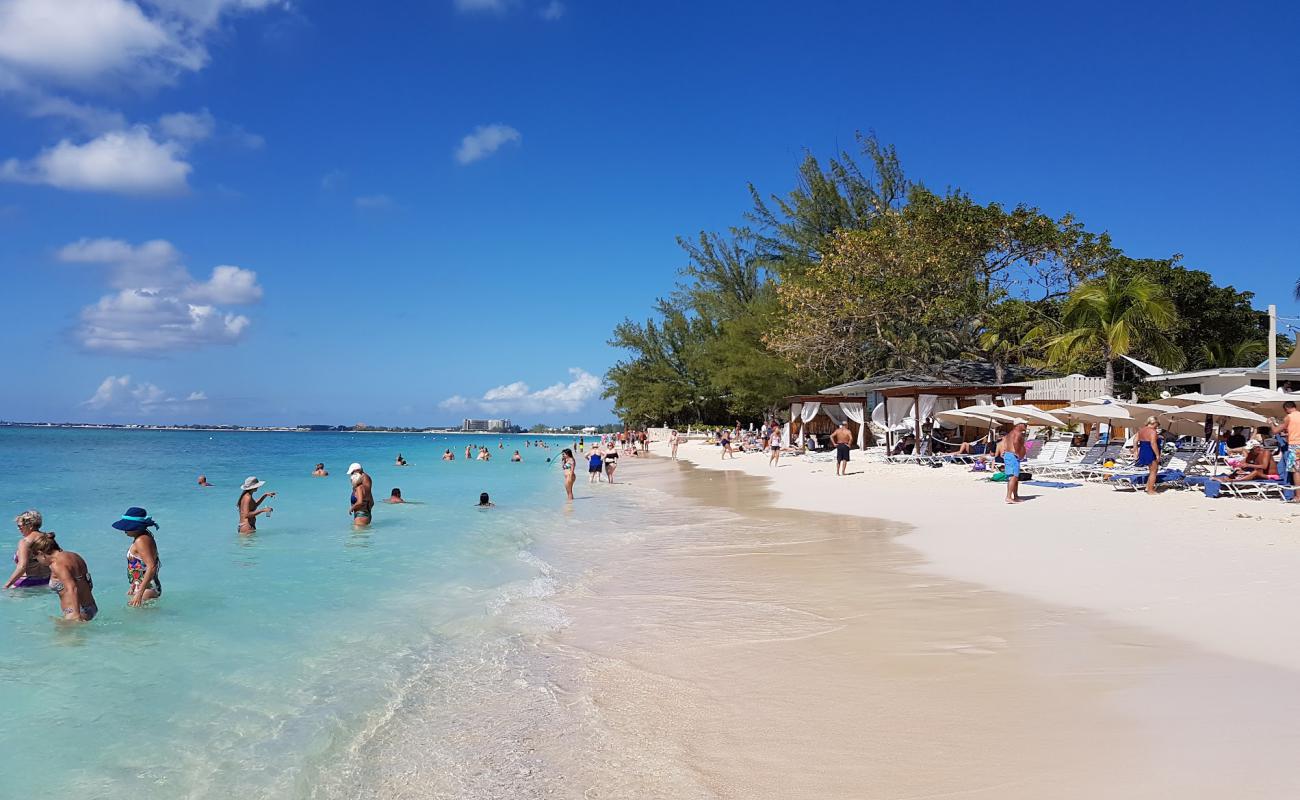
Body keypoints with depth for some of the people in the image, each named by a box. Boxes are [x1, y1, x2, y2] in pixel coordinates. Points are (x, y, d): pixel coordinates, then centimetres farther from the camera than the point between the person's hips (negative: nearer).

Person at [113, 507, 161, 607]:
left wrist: (140, 594, -32)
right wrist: (133, 587, 26)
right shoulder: (141, 538, 11)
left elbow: (152, 567, -29)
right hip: (140, 588, 10)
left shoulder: (141, 540, -19)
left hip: (147, 590, -10)